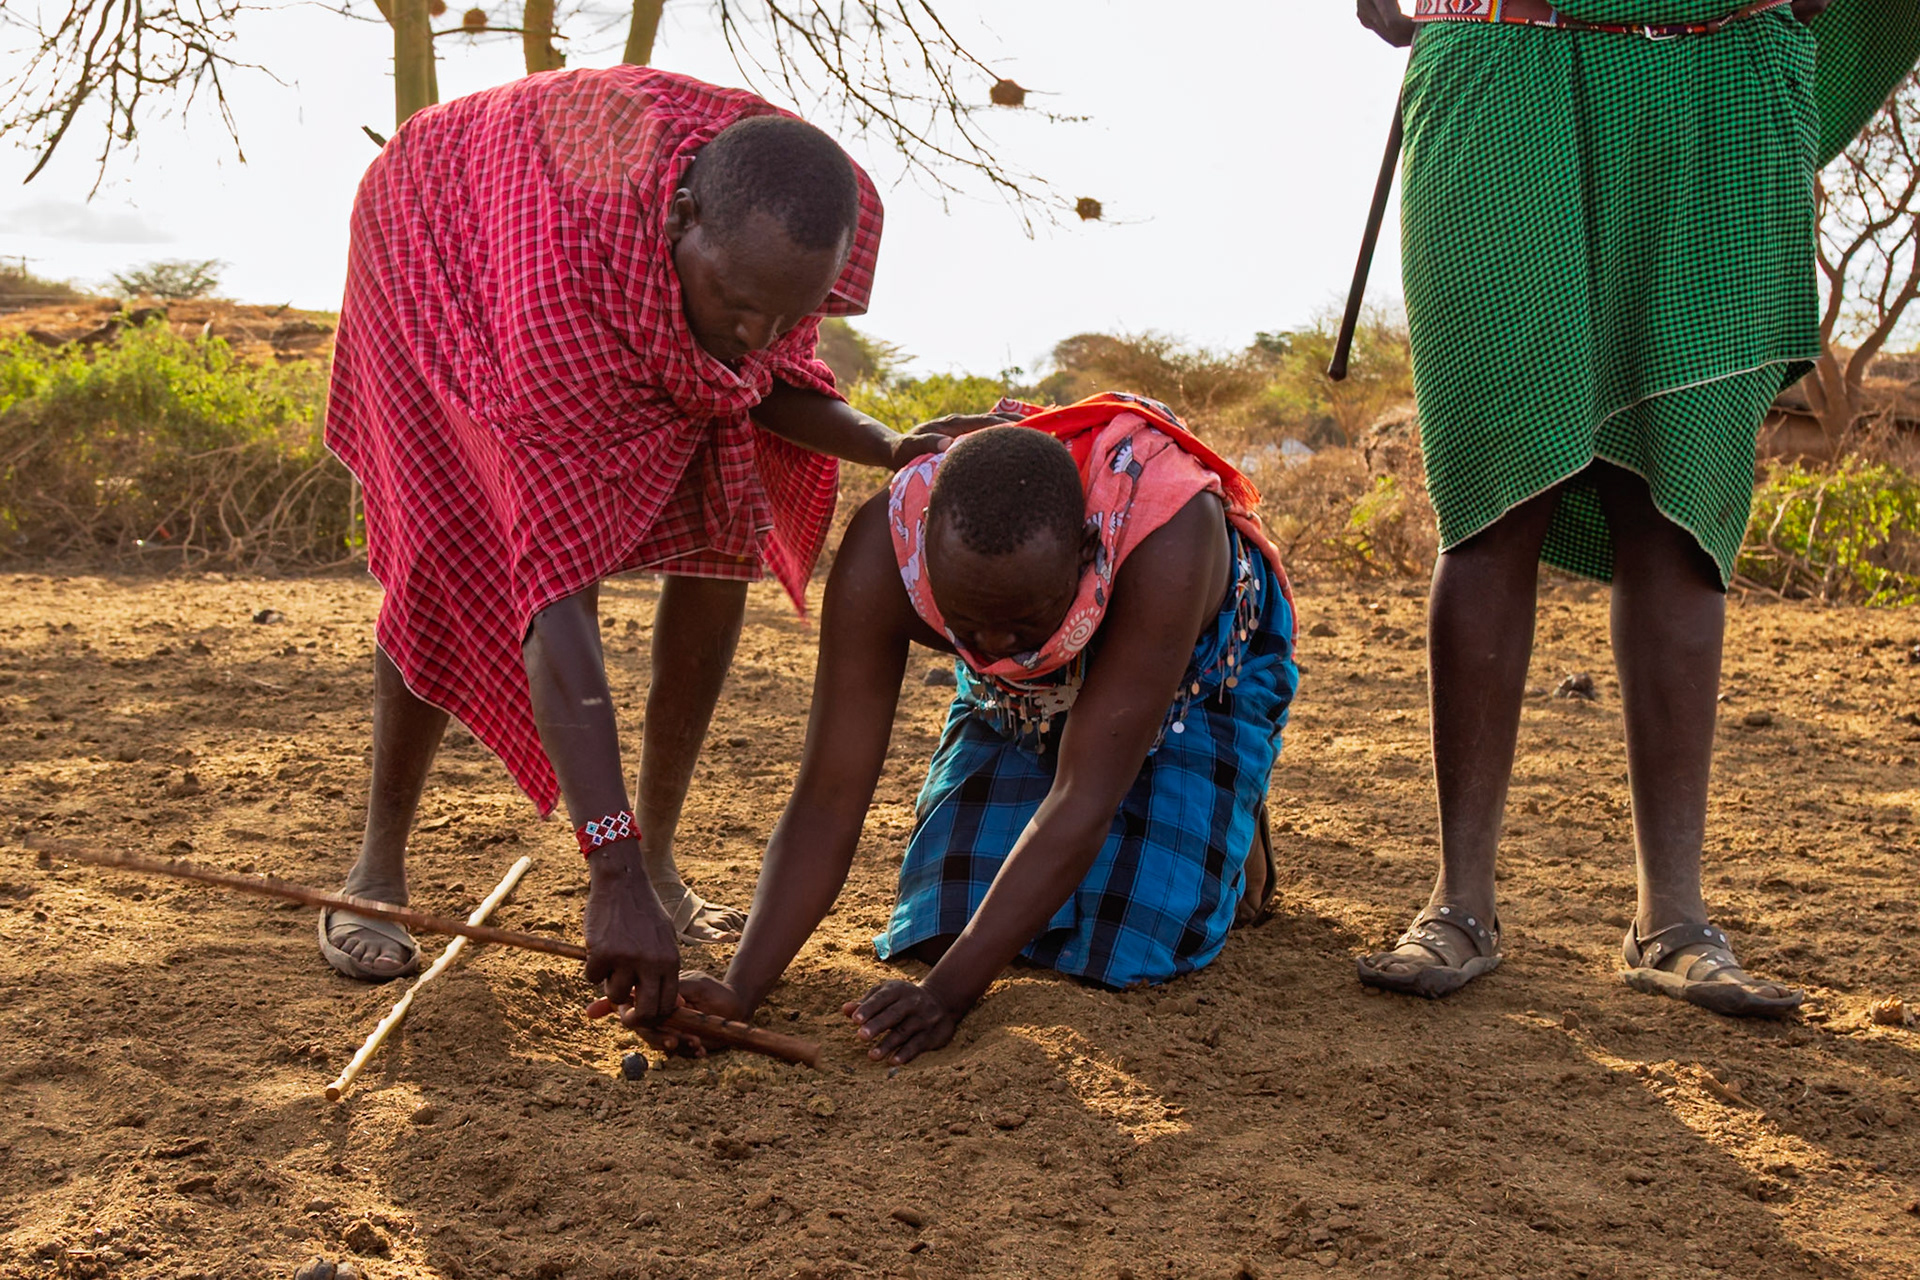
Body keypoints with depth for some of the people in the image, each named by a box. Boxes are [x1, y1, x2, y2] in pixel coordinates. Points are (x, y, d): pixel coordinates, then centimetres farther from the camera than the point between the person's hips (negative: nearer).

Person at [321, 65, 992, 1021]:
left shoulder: (839, 215, -33)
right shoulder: (562, 283, -48)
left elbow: (765, 377, -11)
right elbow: (554, 583, -50)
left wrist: (888, 450, -33)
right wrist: (610, 872, -53)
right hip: (446, 249, -5)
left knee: (725, 529, -10)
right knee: (459, 557, -17)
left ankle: (659, 854, 2)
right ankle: (378, 861, 4)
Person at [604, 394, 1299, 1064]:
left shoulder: (1167, 532, -46)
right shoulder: (883, 550, -37)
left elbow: (1081, 804, -43)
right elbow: (828, 797, -33)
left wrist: (946, 992, -47)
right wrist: (740, 987, -44)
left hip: (1200, 665, -3)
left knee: (1130, 945, -17)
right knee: (943, 923, -7)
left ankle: (1233, 811, 14)